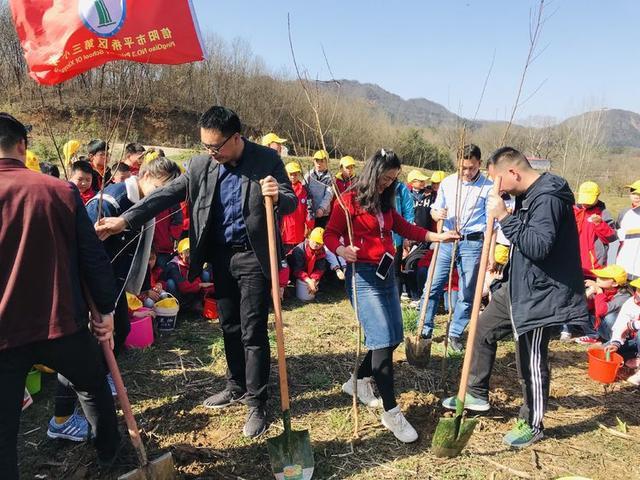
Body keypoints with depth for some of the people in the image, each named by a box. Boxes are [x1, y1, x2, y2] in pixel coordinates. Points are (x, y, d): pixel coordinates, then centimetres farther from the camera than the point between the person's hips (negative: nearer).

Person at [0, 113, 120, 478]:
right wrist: (106, 309, 8)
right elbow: (94, 257, -4)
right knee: (93, 386, 28)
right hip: (62, 323, 1)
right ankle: (109, 450, 47)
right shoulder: (62, 190, -8)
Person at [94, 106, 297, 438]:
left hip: (253, 257, -5)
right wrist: (125, 220, -11)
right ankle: (237, 387, 35)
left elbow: (291, 202, -7)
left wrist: (278, 197, -31)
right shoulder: (201, 165, 0)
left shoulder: (267, 160, -10)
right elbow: (166, 195, -2)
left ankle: (256, 404, 12)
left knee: (253, 332, -1)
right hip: (220, 256, 5)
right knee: (229, 327, 16)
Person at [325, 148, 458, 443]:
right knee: (382, 340, -11)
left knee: (394, 338, 9)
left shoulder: (385, 202, 14)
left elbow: (404, 228, 19)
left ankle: (359, 381, 31)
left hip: (386, 273, 8)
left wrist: (437, 236, 12)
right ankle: (391, 412, -1)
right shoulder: (351, 199, -7)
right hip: (363, 274, -8)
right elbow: (331, 234, -8)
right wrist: (341, 250, -29)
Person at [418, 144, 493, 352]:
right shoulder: (447, 183, 6)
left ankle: (455, 333, 20)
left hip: (472, 243, -2)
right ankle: (425, 330, 15)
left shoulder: (488, 187, -3)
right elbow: (434, 210, 13)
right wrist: (437, 214, -12)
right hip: (446, 240, 3)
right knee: (433, 287, 3)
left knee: (466, 293, 6)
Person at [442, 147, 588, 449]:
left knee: (531, 363, 3)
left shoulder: (548, 199, -22)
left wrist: (505, 217, -28)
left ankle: (532, 425, 23)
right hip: (518, 287, 10)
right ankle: (477, 394, 33)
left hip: (539, 295, -10)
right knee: (483, 330, 18)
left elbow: (538, 246, -32)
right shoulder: (528, 195, 9)